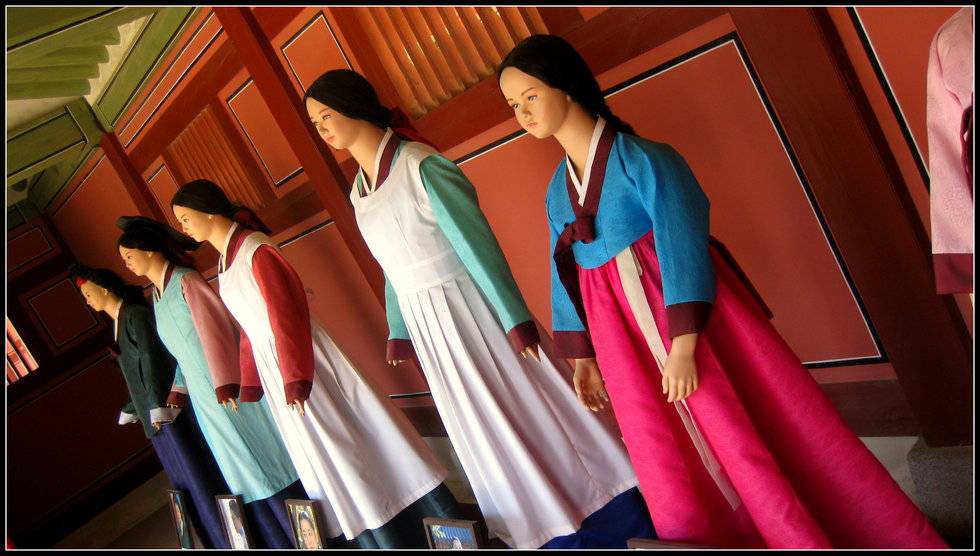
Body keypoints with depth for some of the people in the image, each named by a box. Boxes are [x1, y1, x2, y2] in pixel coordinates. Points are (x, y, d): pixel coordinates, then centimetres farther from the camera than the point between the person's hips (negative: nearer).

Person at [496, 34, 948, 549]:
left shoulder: (640, 158, -10)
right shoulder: (556, 191, 9)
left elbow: (682, 246, -16)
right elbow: (565, 277, 13)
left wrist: (683, 346, -22)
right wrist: (583, 358, 14)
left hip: (690, 317, -5)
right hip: (626, 349, 5)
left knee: (756, 448, 1)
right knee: (675, 486, 9)